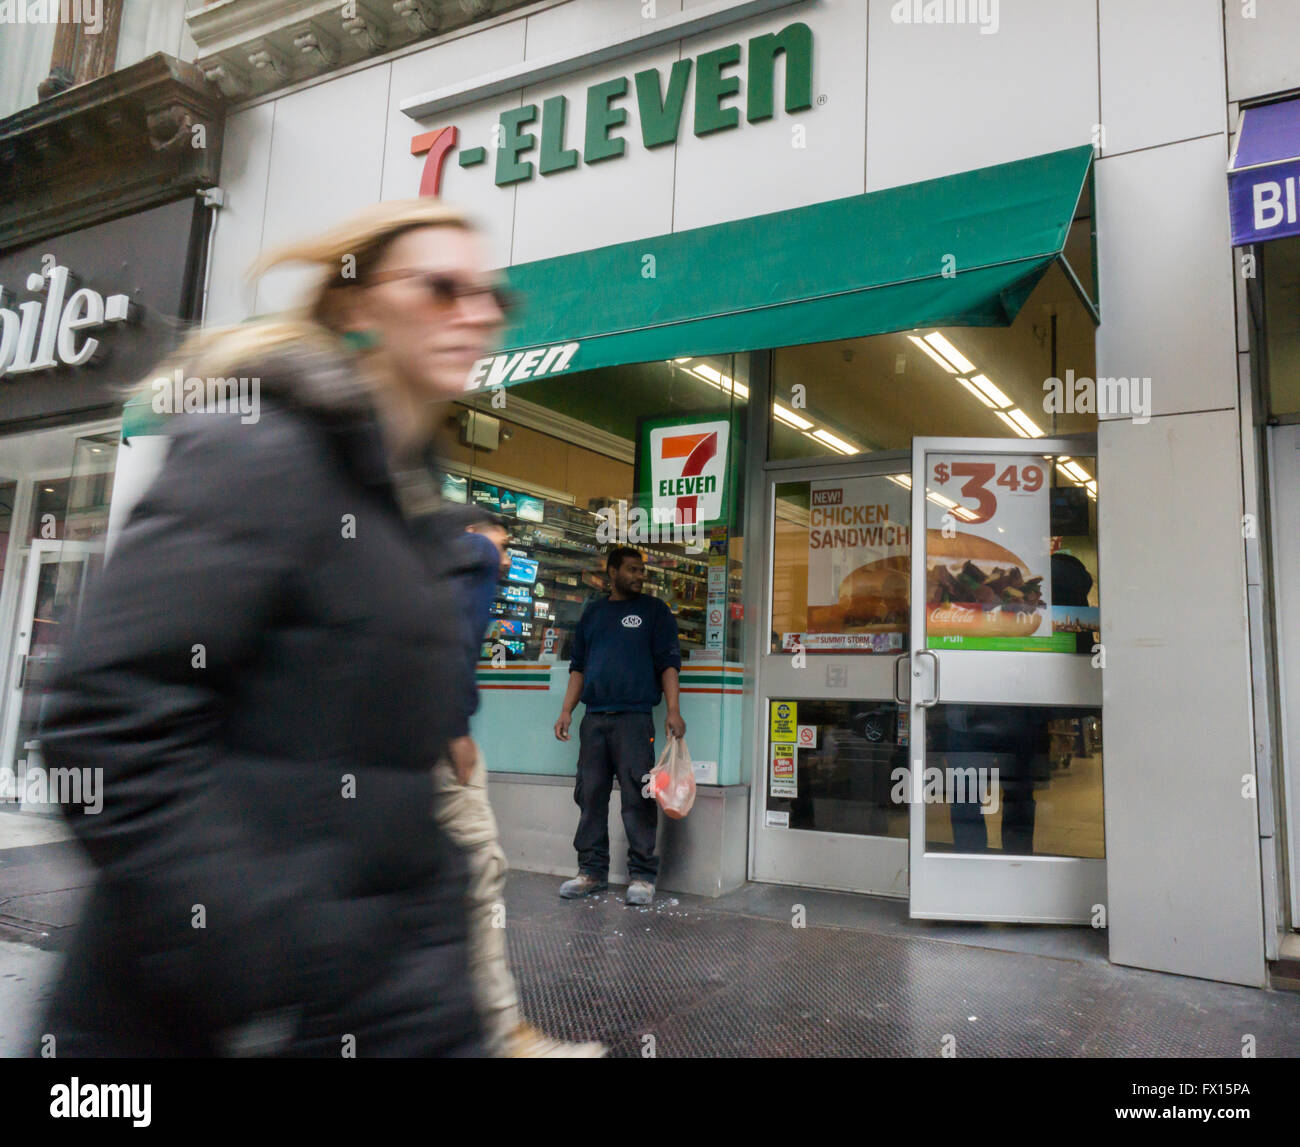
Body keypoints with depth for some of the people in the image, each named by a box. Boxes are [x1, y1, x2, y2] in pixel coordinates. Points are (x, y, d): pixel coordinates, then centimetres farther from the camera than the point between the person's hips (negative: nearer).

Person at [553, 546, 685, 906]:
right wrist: (566, 711, 9)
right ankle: (592, 871, 17)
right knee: (590, 795, 6)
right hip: (594, 718, 4)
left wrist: (673, 710, -9)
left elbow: (668, 663, 2)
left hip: (635, 717, -4)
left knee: (638, 797, -5)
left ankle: (642, 875, 3)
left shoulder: (654, 610, 8)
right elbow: (578, 666, 19)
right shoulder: (592, 612, 18)